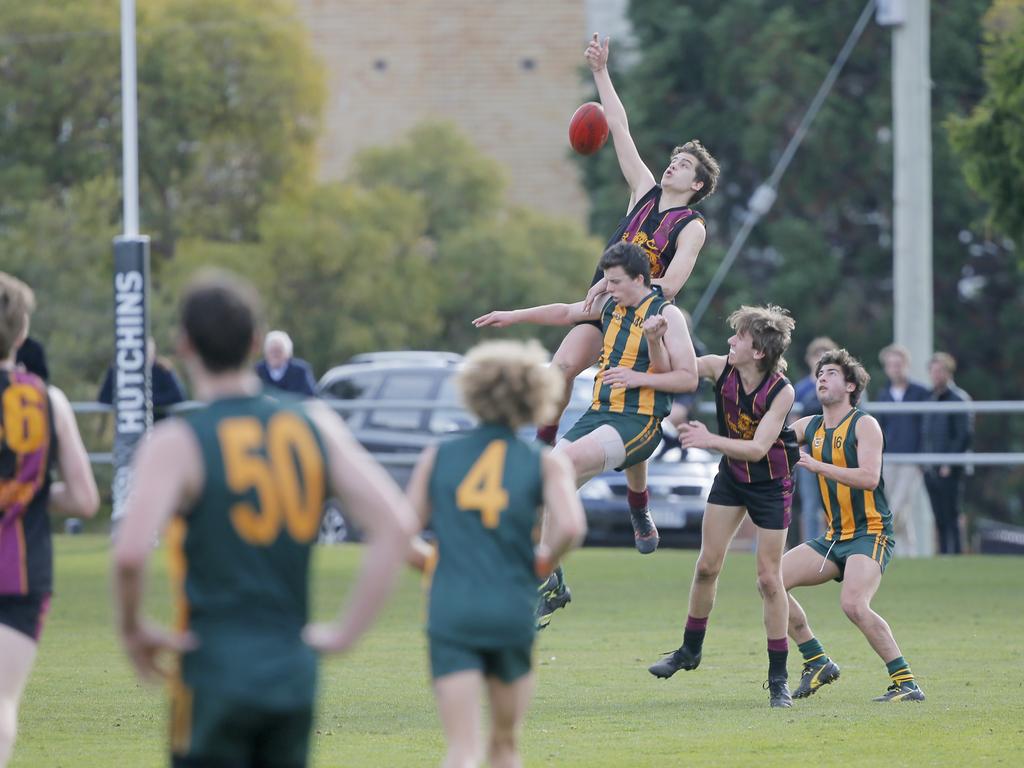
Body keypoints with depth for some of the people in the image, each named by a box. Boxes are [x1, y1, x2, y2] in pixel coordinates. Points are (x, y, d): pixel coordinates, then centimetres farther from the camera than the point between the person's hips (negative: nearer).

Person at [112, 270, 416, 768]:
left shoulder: (176, 444, -9)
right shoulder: (315, 425, 5)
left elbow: (130, 553, -24)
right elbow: (397, 524, -1)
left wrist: (132, 629, -6)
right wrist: (346, 632, 3)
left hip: (214, 675, -5)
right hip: (295, 673, 5)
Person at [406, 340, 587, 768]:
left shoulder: (437, 458, 6)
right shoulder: (545, 464, 2)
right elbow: (570, 527, -14)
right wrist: (543, 562, 6)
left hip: (449, 616, 0)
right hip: (512, 614, 0)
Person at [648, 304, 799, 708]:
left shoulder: (781, 391, -27)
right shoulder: (720, 368, -15)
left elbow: (758, 448, -33)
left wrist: (710, 440, -45)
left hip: (771, 482, -4)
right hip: (730, 476, 4)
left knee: (769, 578, -3)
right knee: (707, 564, 4)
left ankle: (778, 678, 5)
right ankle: (690, 649, 23)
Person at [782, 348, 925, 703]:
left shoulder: (864, 424, -9)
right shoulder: (809, 427, 13)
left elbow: (869, 477, -21)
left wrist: (818, 466, -25)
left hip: (869, 533, -8)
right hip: (834, 537, 8)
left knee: (853, 604, -28)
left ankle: (906, 683, -21)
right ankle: (817, 662, 9)